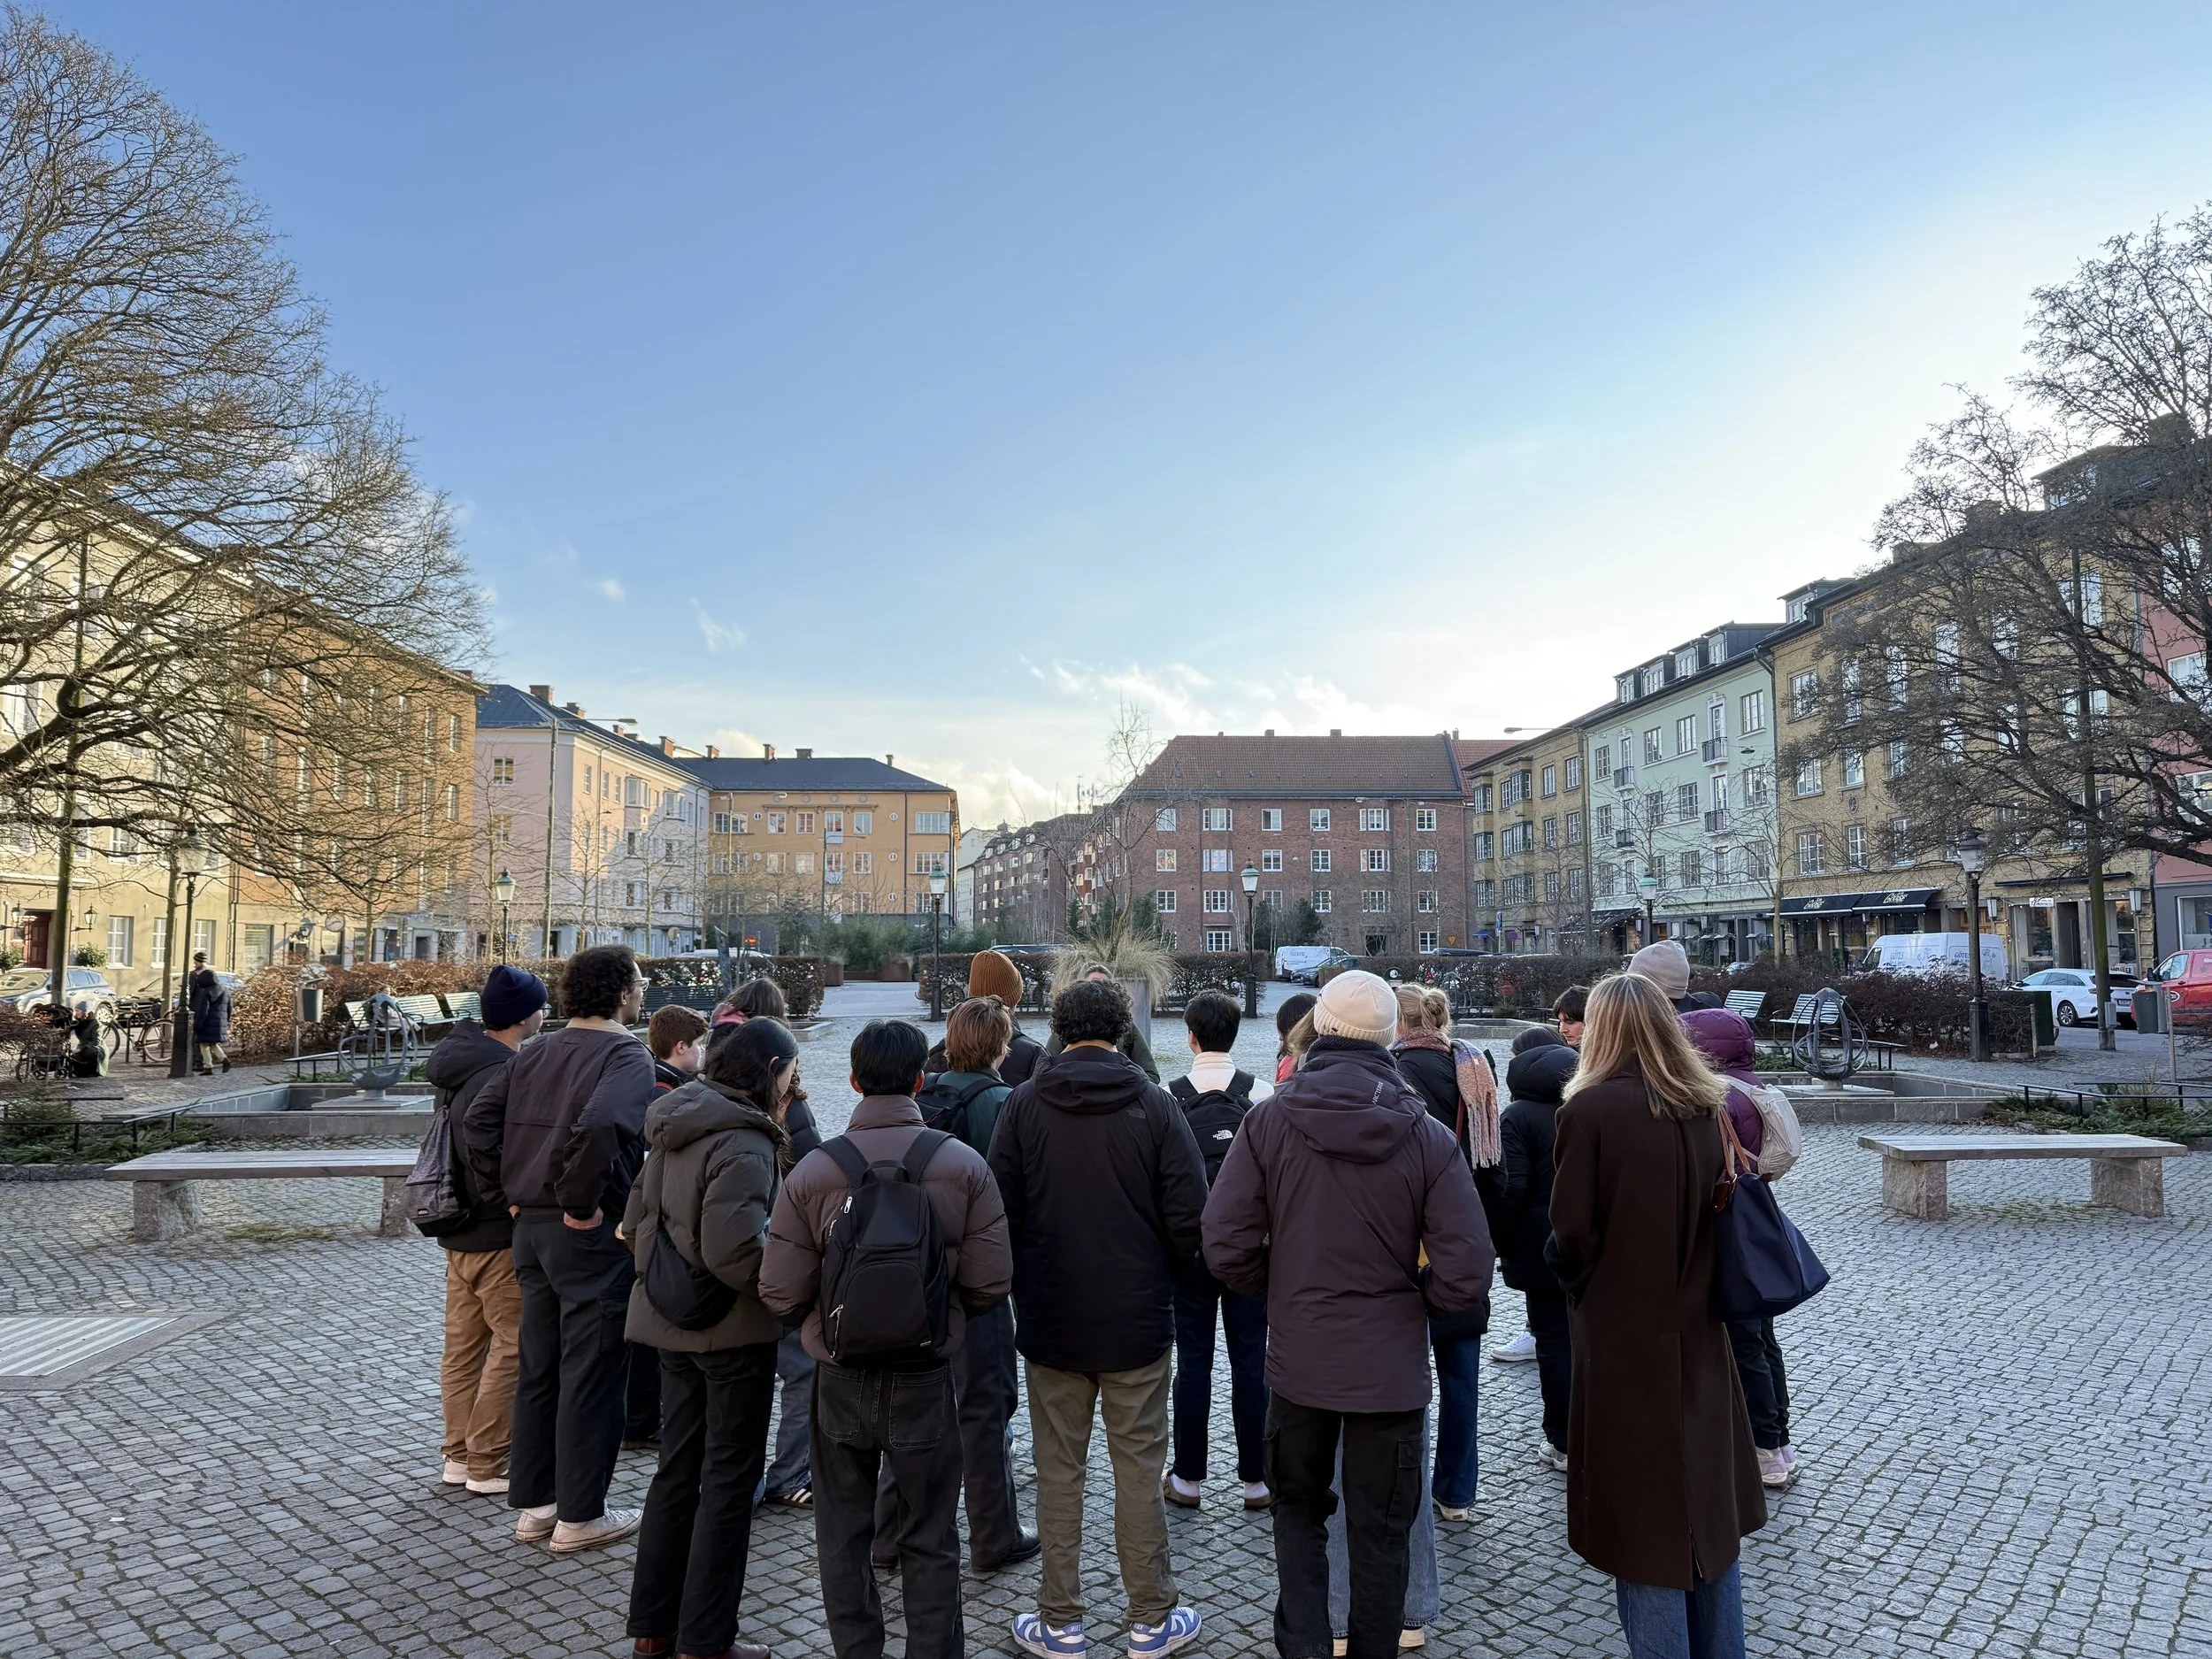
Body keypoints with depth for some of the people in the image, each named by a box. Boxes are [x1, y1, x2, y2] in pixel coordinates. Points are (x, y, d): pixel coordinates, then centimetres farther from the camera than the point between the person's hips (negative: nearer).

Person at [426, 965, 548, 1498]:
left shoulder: (457, 1063, 7)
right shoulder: (504, 1077, -24)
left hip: (459, 1229, 10)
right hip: (500, 1234, -10)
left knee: (463, 1343, 18)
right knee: (513, 1345, 2)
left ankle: (459, 1454, 29)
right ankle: (488, 1464, 10)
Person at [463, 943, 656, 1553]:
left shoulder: (538, 1052, 8)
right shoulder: (627, 1057, -15)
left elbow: (477, 1119, 6)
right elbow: (600, 1125, -33)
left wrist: (505, 1193, 9)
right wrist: (582, 1203, -21)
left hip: (530, 1228, 8)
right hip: (594, 1235, -7)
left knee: (537, 1367, 17)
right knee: (591, 1376, 4)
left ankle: (533, 1503, 29)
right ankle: (580, 1516, 15)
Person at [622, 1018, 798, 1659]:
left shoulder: (675, 1130, 6)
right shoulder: (745, 1143, -22)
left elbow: (635, 1220, 12)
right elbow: (734, 1250, -29)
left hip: (672, 1322, 9)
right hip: (732, 1329, -8)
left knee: (678, 1466, 20)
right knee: (729, 1480, 6)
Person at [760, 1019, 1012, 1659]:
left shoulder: (812, 1170, -13)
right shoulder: (963, 1164, -13)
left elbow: (781, 1293, -11)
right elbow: (991, 1284, -11)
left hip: (840, 1381, 1)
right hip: (926, 1378, 0)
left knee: (842, 1535, 19)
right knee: (930, 1539, 17)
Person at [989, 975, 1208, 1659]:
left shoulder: (1022, 1105, -6)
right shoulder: (1155, 1104, -10)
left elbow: (1002, 1216, -3)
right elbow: (1189, 1218, -8)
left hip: (1050, 1321, 1)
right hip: (1138, 1321, -1)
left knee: (1059, 1470, 12)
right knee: (1139, 1470, 10)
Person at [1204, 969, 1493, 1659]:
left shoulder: (1267, 1121, -12)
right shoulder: (1428, 1137, -12)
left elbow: (1227, 1246, -11)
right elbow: (1467, 1272, -13)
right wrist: (1415, 1301, 7)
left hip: (1298, 1360, 1)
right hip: (1391, 1367, 0)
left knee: (1298, 1508, 22)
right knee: (1380, 1532, 17)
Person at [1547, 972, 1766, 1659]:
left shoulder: (1592, 1108, -17)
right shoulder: (1709, 1105, 0)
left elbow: (1572, 1235, -14)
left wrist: (1578, 1284, 5)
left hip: (1625, 1344, -6)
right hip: (1699, 1333, 6)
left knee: (1645, 1519, 7)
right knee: (1709, 1508, 20)